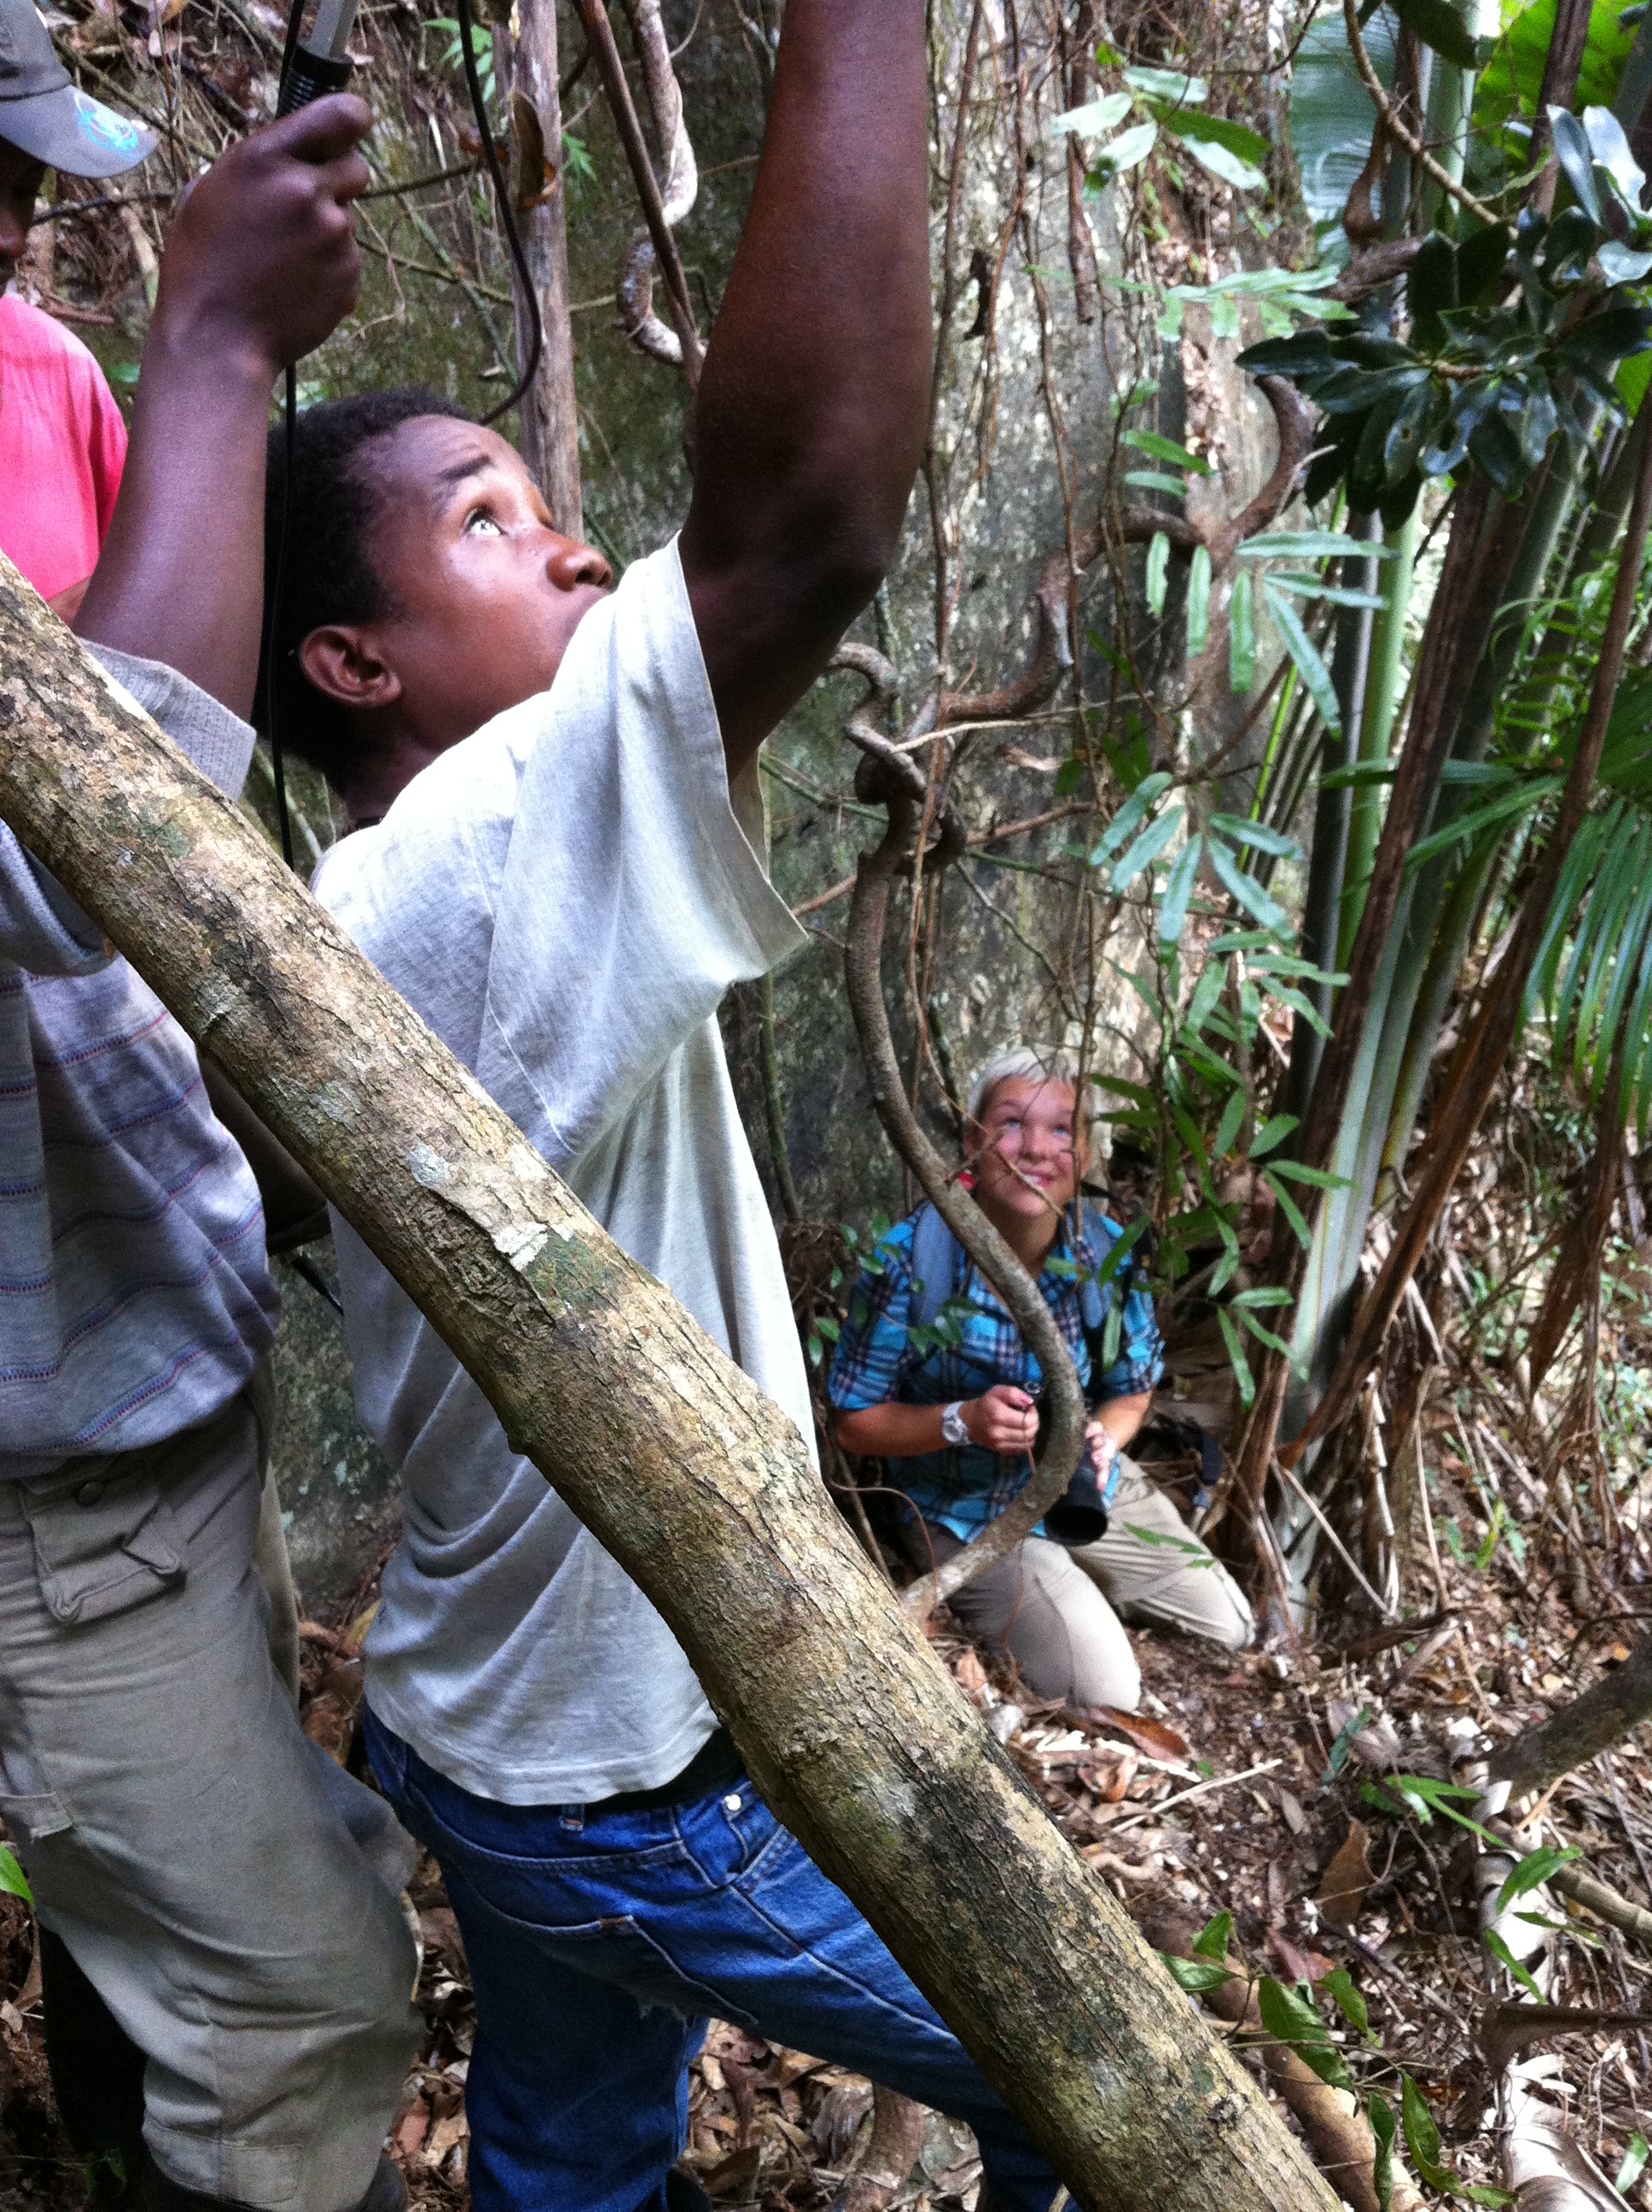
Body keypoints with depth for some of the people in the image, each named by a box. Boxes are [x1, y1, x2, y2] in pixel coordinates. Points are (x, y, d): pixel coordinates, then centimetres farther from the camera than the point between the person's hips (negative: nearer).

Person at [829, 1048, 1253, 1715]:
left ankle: (1081, 1582, 30)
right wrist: (964, 1422, -31)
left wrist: (1103, 1436, -20)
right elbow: (855, 1424, -15)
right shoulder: (907, 1259, -25)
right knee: (1106, 1694, -14)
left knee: (1236, 1632, 11)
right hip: (971, 1515, -4)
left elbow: (1133, 1389, 3)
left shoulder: (1110, 1252, -14)